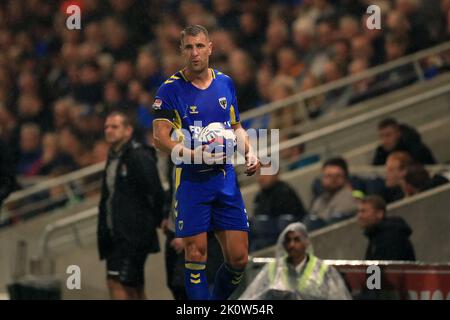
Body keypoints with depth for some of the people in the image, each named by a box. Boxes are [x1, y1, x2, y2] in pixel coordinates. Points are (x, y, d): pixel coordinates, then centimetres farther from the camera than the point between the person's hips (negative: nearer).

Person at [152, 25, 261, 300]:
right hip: (192, 181, -4)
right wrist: (193, 155, -25)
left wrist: (250, 152, 5)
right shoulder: (171, 89, -5)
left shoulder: (225, 83, 11)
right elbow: (161, 137, -10)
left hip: (226, 178, 4)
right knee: (196, 254, -5)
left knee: (239, 258, 2)